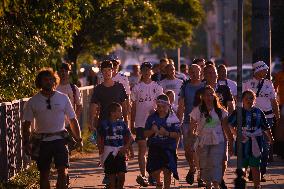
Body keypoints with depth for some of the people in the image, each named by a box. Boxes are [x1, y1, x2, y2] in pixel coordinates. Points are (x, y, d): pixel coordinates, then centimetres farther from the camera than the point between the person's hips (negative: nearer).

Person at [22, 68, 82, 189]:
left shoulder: (63, 98, 5)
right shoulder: (32, 102, 2)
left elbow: (73, 120, 10)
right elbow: (26, 124, 3)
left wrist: (78, 138, 2)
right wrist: (26, 143, -6)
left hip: (59, 139, 0)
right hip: (42, 141, 0)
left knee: (63, 172, -11)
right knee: (44, 174, 7)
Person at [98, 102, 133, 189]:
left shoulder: (122, 123, 5)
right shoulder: (104, 124, -1)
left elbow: (130, 138, 8)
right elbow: (100, 140, 4)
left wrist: (125, 147, -6)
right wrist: (101, 152, -2)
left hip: (120, 152, 1)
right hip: (109, 152, -1)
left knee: (121, 175, -8)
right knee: (112, 175, 3)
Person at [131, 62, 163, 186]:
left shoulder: (157, 87, 6)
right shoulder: (137, 88, 4)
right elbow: (133, 107, 7)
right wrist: (132, 124, 6)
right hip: (140, 123, -1)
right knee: (142, 150, -7)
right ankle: (143, 175, -7)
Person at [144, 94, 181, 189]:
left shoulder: (173, 118, -1)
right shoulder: (152, 118, 5)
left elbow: (177, 135, -6)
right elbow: (146, 134, 6)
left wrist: (166, 133, -21)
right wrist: (152, 131, -15)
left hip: (168, 148, -2)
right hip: (154, 147, 2)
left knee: (167, 170, -8)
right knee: (155, 171, 0)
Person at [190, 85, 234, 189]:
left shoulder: (220, 111, 5)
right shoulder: (197, 111, 1)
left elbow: (226, 128, 9)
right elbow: (192, 129, 4)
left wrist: (231, 143, 8)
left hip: (218, 142, -1)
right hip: (203, 142, 1)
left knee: (216, 164, -13)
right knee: (205, 165, 7)